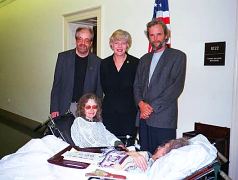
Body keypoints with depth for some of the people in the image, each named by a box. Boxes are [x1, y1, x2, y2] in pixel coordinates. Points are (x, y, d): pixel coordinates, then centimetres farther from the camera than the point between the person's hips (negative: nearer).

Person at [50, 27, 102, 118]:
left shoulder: (97, 62, 1)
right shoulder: (63, 57, 2)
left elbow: (99, 89, 5)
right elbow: (56, 84, 3)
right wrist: (54, 109, -2)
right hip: (66, 107, 0)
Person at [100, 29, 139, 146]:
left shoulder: (135, 63, -2)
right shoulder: (105, 64, 8)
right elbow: (104, 88, 12)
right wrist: (112, 99, 4)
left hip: (129, 112, -2)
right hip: (109, 112, 3)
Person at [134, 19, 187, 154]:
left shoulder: (178, 56, 1)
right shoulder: (144, 59, 19)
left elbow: (177, 87, -9)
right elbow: (137, 85, 14)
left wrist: (152, 107, -12)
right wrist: (141, 103, -6)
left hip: (164, 119, -5)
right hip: (144, 118, 5)